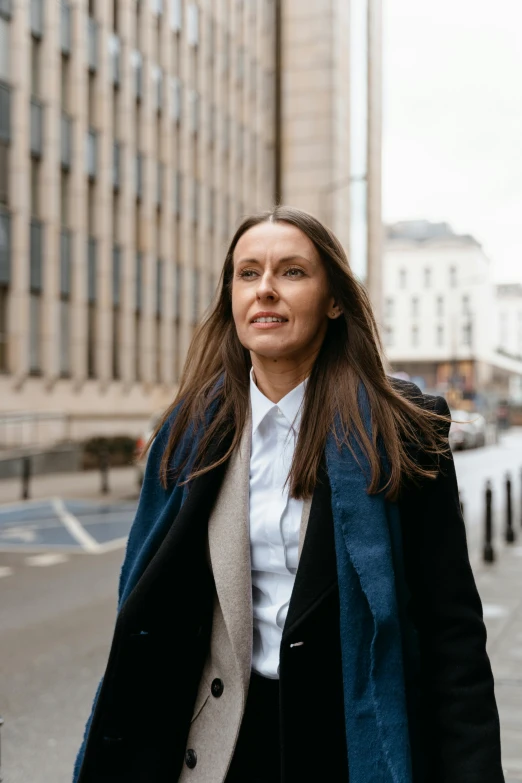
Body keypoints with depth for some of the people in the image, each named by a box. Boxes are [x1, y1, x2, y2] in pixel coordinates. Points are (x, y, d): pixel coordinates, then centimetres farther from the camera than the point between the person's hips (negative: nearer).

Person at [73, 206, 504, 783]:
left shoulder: (400, 432, -11)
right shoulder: (194, 433, -1)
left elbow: (451, 626, -10)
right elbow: (146, 616, 5)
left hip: (353, 736, -2)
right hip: (225, 735, 3)